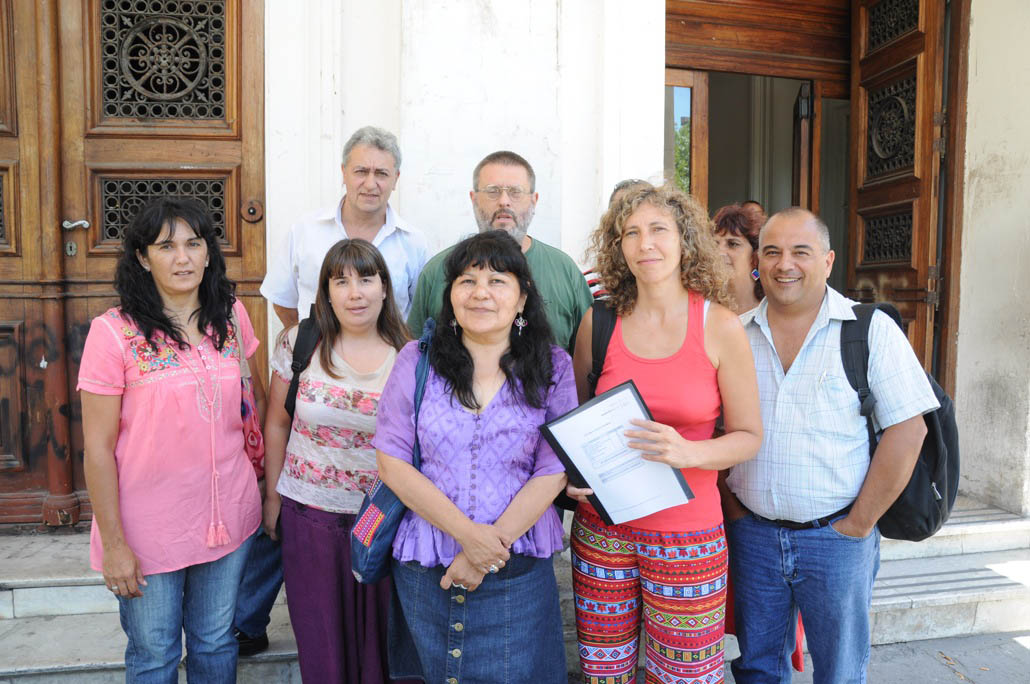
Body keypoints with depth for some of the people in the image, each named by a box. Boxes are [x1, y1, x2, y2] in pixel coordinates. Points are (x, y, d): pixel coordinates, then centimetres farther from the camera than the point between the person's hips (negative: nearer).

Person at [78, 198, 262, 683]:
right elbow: (98, 448, -11)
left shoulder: (232, 316, -1)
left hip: (228, 516, 3)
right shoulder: (114, 332, -13)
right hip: (150, 529, -3)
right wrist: (113, 543, -9)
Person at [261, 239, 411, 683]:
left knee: (380, 632, 13)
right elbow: (277, 423, 5)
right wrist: (272, 496, 8)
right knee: (320, 636, 15)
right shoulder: (300, 343, -4)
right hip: (310, 513, 1)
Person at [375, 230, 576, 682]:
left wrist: (490, 551, -13)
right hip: (424, 570, 1)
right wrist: (468, 534, -14)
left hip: (517, 572, 0)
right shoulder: (417, 361, -2)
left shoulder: (552, 368, -2)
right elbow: (392, 461, -6)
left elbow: (553, 471, -6)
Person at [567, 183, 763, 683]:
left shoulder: (720, 326, -6)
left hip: (687, 534, -1)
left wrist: (688, 452, -20)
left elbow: (749, 435, -2)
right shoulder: (599, 321, -1)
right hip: (602, 524, 2)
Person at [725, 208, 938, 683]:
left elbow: (907, 430, -9)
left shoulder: (871, 330, -6)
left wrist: (859, 523, -10)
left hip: (835, 538, -2)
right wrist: (727, 500, 1)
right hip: (751, 532, 2)